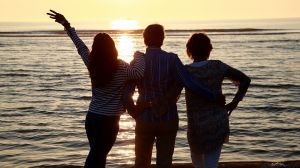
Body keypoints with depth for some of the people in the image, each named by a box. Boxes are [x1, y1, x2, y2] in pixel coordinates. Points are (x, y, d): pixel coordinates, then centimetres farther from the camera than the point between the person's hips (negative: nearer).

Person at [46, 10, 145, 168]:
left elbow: (80, 46, 8)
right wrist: (139, 56, -13)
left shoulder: (92, 65, -3)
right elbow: (139, 72, -33)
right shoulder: (121, 68, -17)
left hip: (92, 117, 5)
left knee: (97, 155, 20)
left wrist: (67, 25, 19)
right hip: (109, 120, -5)